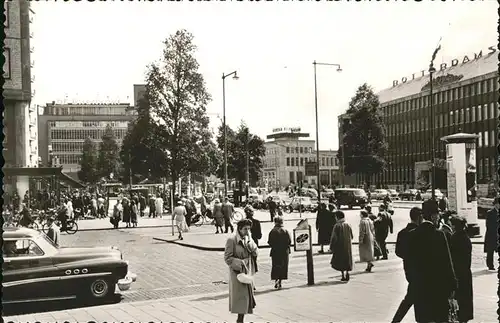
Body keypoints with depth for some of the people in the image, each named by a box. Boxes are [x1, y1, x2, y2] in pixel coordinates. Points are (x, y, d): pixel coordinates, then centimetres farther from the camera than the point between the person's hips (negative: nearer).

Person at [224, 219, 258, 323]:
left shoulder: (248, 239, 9)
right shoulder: (231, 240, -11)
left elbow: (256, 253, 0)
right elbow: (227, 258, -12)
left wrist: (249, 241, -12)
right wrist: (241, 263, -18)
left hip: (248, 271, 6)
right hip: (237, 272, -6)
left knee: (247, 296, 8)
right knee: (240, 296, -6)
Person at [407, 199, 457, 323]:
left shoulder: (412, 235, 0)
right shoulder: (438, 235, -13)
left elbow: (408, 260, 5)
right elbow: (447, 263, -11)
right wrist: (452, 285, -4)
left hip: (418, 285, 4)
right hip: (438, 285, -4)